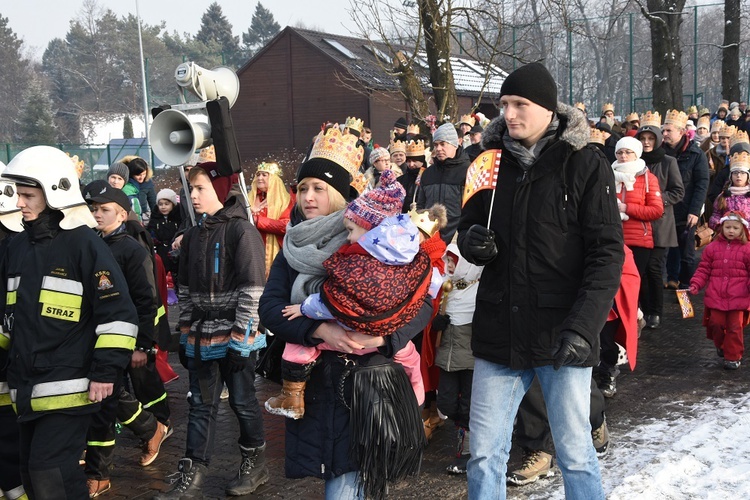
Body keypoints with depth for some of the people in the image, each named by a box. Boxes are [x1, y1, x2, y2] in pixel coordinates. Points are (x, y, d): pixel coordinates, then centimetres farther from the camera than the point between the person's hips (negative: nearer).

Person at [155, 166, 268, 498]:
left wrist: (241, 338, -17)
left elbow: (253, 288, -15)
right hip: (202, 336, 6)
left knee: (243, 402, 7)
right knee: (201, 405, 9)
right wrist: (185, 333, 13)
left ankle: (255, 463, 25)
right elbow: (186, 289, 16)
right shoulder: (192, 236, 10)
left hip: (234, 336, -6)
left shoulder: (242, 231, -11)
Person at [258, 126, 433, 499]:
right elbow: (269, 309, -3)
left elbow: (422, 304, -5)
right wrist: (321, 331, -19)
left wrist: (383, 335, -22)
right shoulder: (294, 248, 9)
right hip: (313, 386, 4)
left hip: (368, 386, -4)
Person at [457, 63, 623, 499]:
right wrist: (471, 241, -7)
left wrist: (583, 325, -20)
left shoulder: (586, 164, -5)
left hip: (561, 334, -4)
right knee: (485, 454, 9)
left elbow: (607, 253, -9)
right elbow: (469, 228, 17)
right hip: (499, 329, 4)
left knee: (575, 453, 7)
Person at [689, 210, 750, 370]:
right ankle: (721, 345, 35)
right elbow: (704, 269, 7)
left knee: (735, 327, 1)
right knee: (716, 323, 5)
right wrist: (696, 284, -4)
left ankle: (733, 356, 13)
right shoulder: (713, 247, 6)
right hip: (716, 297, 2)